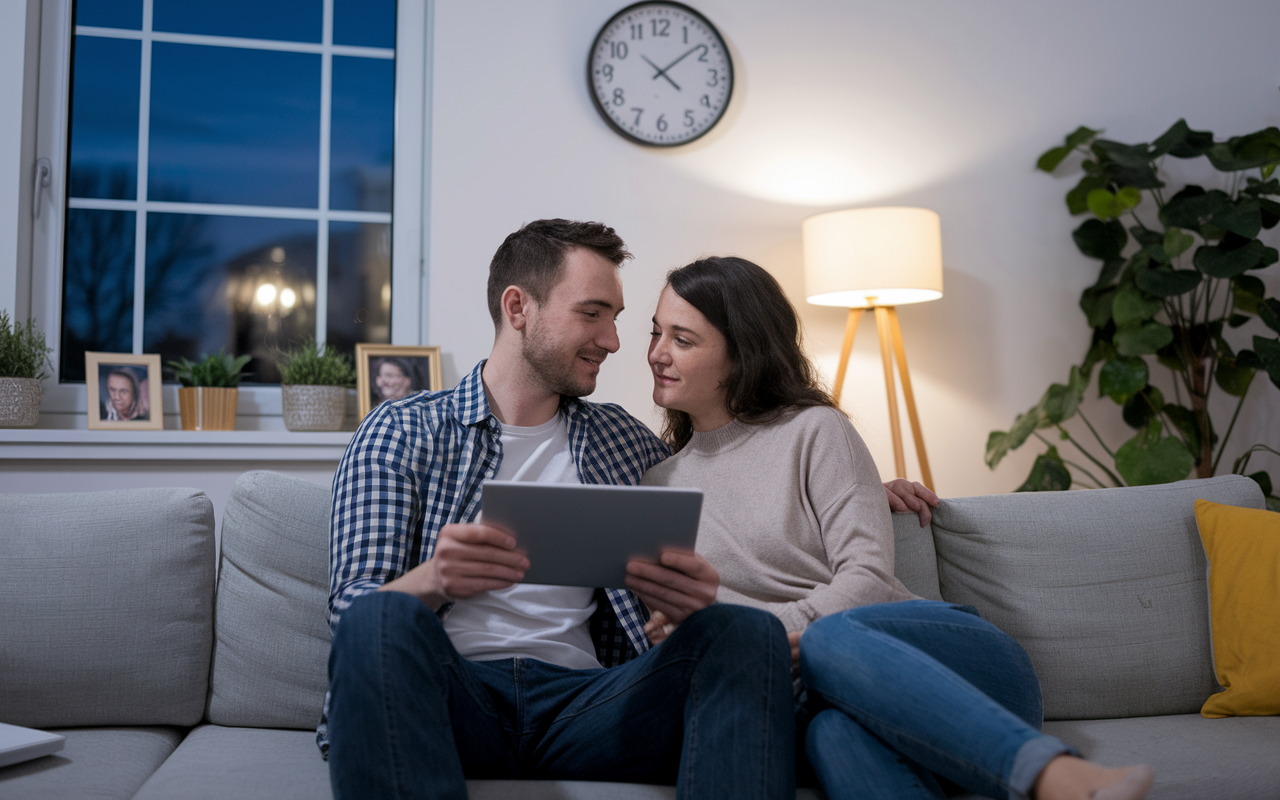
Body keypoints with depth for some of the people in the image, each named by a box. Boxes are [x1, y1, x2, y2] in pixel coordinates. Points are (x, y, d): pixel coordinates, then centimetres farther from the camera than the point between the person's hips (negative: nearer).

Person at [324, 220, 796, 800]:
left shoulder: (626, 443, 20)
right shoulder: (400, 432, 9)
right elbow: (351, 605, 0)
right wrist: (434, 580, -25)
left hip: (582, 701, 3)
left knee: (747, 631, -23)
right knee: (382, 616, -35)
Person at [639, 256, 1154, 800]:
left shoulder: (814, 431, 7)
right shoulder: (657, 486, 19)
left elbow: (869, 577, -5)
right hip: (825, 692, 2)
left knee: (829, 639, -38)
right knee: (833, 730, -37)